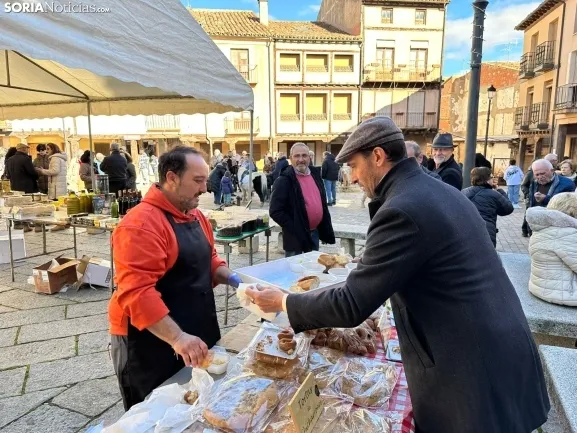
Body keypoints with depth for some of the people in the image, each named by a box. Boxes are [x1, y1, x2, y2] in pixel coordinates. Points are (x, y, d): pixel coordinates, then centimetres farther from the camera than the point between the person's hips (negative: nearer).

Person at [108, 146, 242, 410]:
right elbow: (137, 293, -30)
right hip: (151, 343, -8)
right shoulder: (141, 225, -23)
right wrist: (177, 337, -35)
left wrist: (230, 278, -1)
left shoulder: (195, 215, 6)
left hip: (196, 334, 8)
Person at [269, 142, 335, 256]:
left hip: (315, 233, 7)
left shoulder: (315, 174, 7)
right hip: (296, 236, -6)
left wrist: (326, 229, 11)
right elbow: (275, 211, -18)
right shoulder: (284, 180, -14)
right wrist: (295, 230, -19)